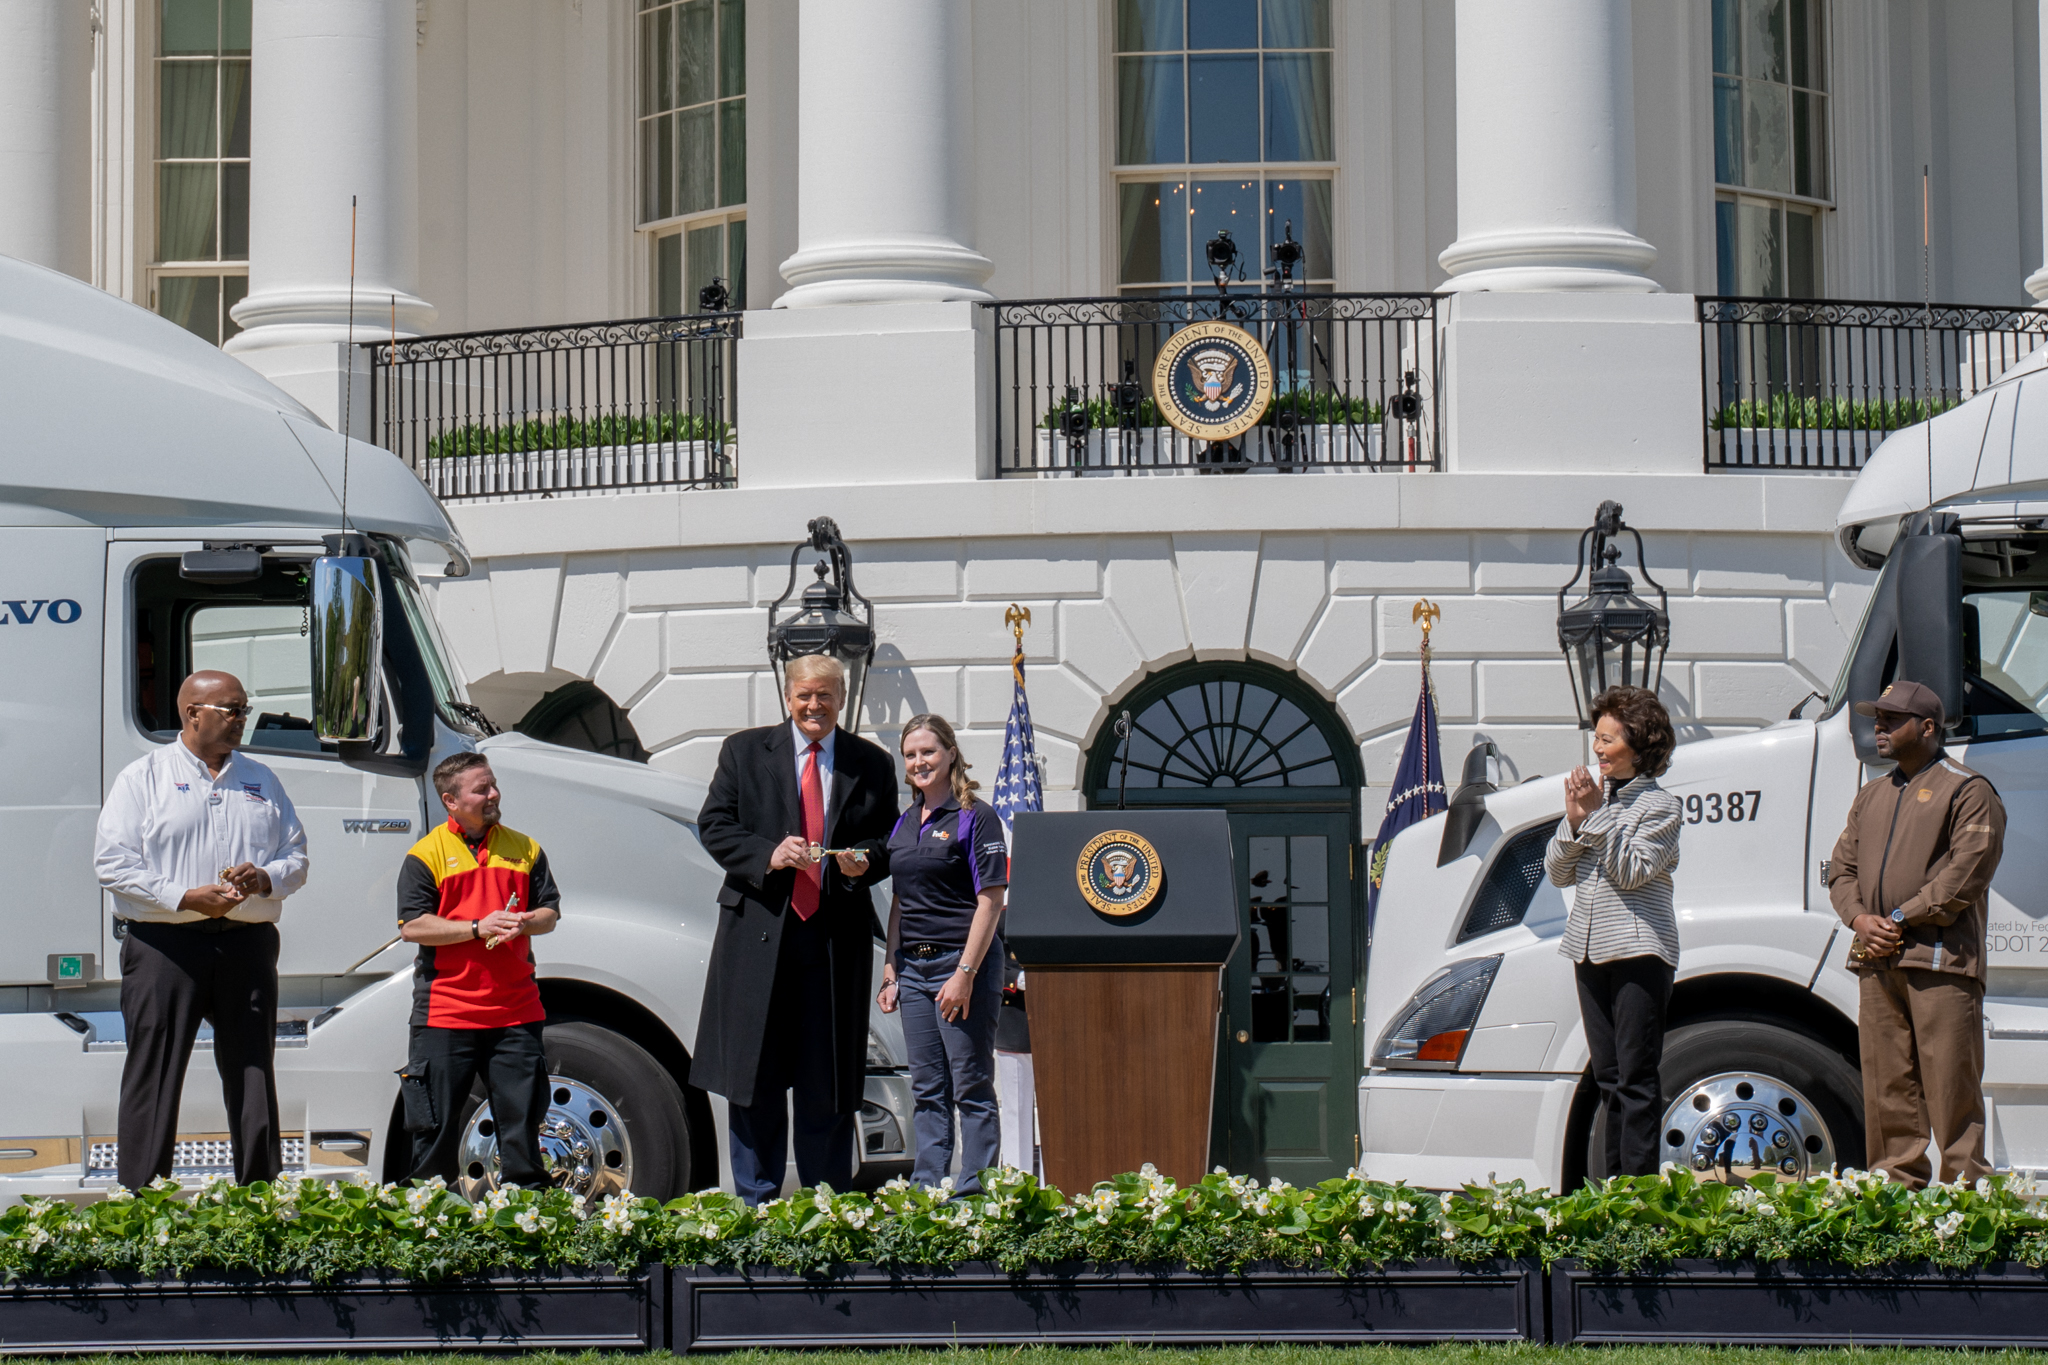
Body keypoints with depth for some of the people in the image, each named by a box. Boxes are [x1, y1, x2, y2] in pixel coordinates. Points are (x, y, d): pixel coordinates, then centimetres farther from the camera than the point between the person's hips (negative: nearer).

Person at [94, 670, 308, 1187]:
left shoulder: (261, 780, 16)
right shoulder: (143, 777, 3)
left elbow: (296, 856, 17)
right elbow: (112, 863, -5)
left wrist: (265, 878, -7)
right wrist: (185, 897, -15)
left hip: (247, 944, 4)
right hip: (165, 945, -4)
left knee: (253, 1075, 5)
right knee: (154, 1077, -3)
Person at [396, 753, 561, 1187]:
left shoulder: (524, 849, 11)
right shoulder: (427, 855, -1)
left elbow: (550, 911, 13)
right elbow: (412, 926, -8)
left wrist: (524, 923, -9)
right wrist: (477, 928, -15)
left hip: (515, 1010, 3)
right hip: (446, 1010, -3)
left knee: (521, 1118, 4)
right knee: (436, 1123, 2)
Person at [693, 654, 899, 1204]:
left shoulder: (871, 764, 11)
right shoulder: (745, 751, 8)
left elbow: (889, 842, 13)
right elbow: (713, 826, 4)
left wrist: (863, 861, -10)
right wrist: (768, 855, -13)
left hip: (836, 938, 1)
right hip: (758, 930, -1)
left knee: (828, 1079, 4)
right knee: (754, 1077, 2)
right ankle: (755, 1201, 10)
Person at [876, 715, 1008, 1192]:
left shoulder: (975, 818, -7)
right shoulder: (905, 823, 15)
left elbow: (991, 900, -11)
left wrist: (965, 974, -17)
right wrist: (890, 972, 12)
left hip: (962, 961, -7)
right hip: (914, 967, 7)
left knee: (971, 1088, -4)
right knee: (927, 1090, 9)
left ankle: (975, 1194, -1)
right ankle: (925, 1190, 13)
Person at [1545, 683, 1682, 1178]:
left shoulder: (1660, 805, -4)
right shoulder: (1595, 793, 14)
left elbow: (1631, 871, -15)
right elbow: (1558, 872, 11)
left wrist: (1598, 815, -14)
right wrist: (1574, 821, -5)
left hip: (1640, 951, -7)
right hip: (1591, 950, 7)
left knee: (1636, 1077, -8)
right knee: (1609, 1079, 10)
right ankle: (1615, 1185, 14)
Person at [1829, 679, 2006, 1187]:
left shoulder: (1968, 792, -1)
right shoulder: (1872, 796, 22)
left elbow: (1966, 873, -11)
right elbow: (1842, 866, 21)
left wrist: (1900, 919, -12)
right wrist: (1861, 918, 0)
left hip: (1940, 958, -7)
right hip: (1877, 960, 7)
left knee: (1951, 1087, -7)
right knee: (1886, 1087, 6)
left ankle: (1965, 1187, -4)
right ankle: (1895, 1187, 10)